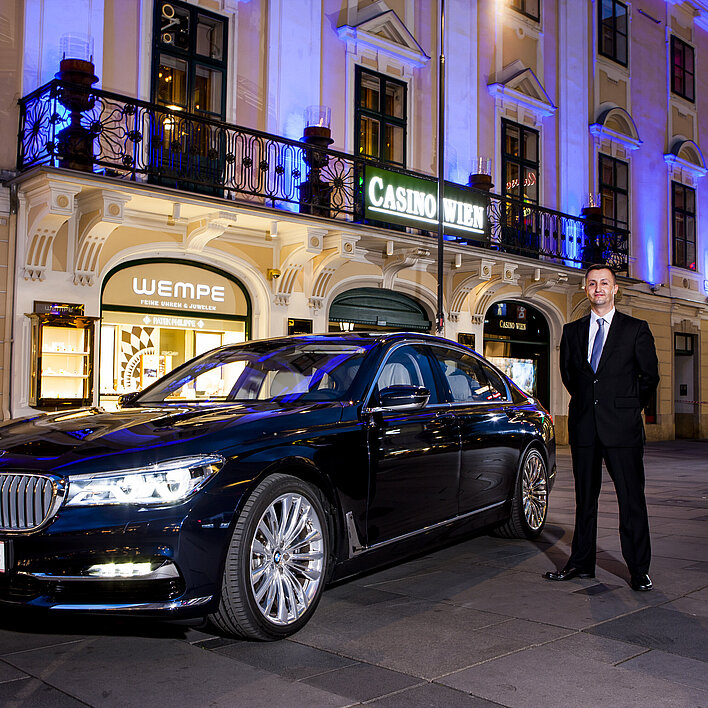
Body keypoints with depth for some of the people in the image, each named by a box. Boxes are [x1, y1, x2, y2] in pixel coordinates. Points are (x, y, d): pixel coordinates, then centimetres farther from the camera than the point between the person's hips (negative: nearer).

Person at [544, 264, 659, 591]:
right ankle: (581, 563, 19)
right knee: (585, 497, 10)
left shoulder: (636, 329, 3)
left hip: (622, 428, -3)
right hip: (584, 426, 3)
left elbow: (650, 376, 8)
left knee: (631, 498, -1)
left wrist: (628, 408, 10)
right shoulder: (572, 331, 12)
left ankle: (638, 570, 8)